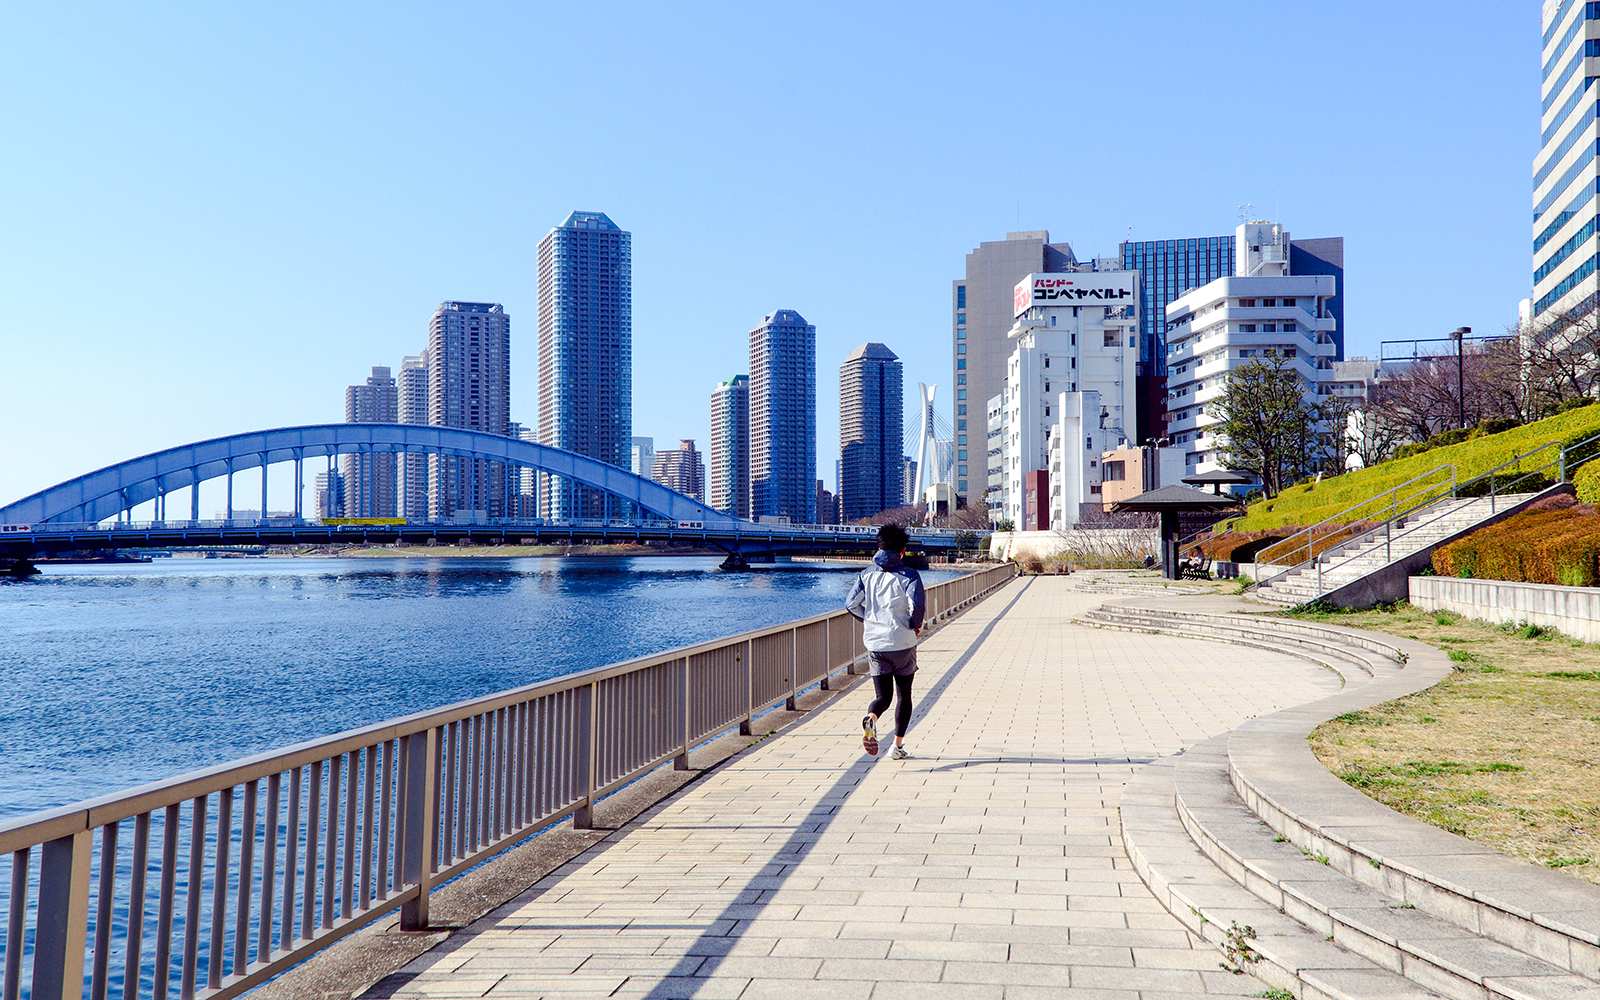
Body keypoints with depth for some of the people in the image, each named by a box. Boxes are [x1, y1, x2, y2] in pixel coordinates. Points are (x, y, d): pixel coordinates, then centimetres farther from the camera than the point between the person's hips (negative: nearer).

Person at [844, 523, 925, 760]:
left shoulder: (867, 574, 6)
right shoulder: (908, 575, -6)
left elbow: (851, 603, 1)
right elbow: (917, 603, -21)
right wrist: (916, 625, -2)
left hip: (874, 644, 2)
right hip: (903, 644, -2)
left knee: (883, 696, 8)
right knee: (903, 695, 15)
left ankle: (871, 719, -26)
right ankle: (898, 745, 15)